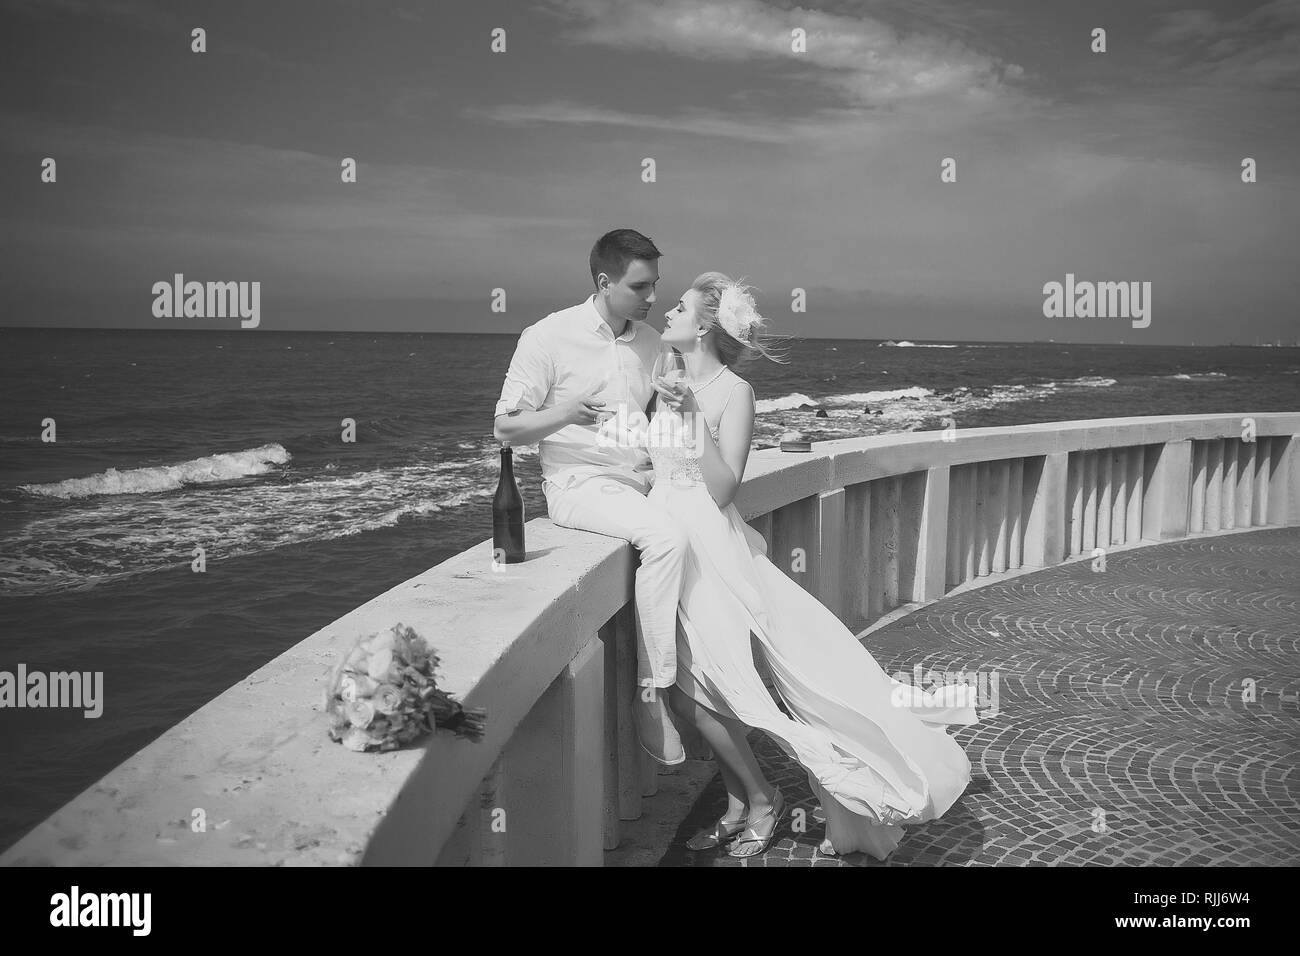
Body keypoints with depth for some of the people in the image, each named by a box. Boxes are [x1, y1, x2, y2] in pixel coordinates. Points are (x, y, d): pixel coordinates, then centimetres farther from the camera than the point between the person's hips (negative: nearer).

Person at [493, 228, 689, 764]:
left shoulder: (649, 341, 13)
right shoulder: (549, 337, -6)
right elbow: (505, 428, -5)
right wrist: (564, 413, -21)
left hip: (643, 478, 6)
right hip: (580, 482, -6)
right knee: (667, 539, -33)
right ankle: (651, 694, -24)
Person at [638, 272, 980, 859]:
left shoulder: (733, 392, -6)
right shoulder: (666, 385, 12)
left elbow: (723, 489, -15)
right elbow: (645, 464, 12)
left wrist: (695, 416, -22)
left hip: (710, 547, -6)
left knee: (695, 686, -9)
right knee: (687, 688, 3)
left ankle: (761, 801, 13)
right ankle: (740, 808, 20)